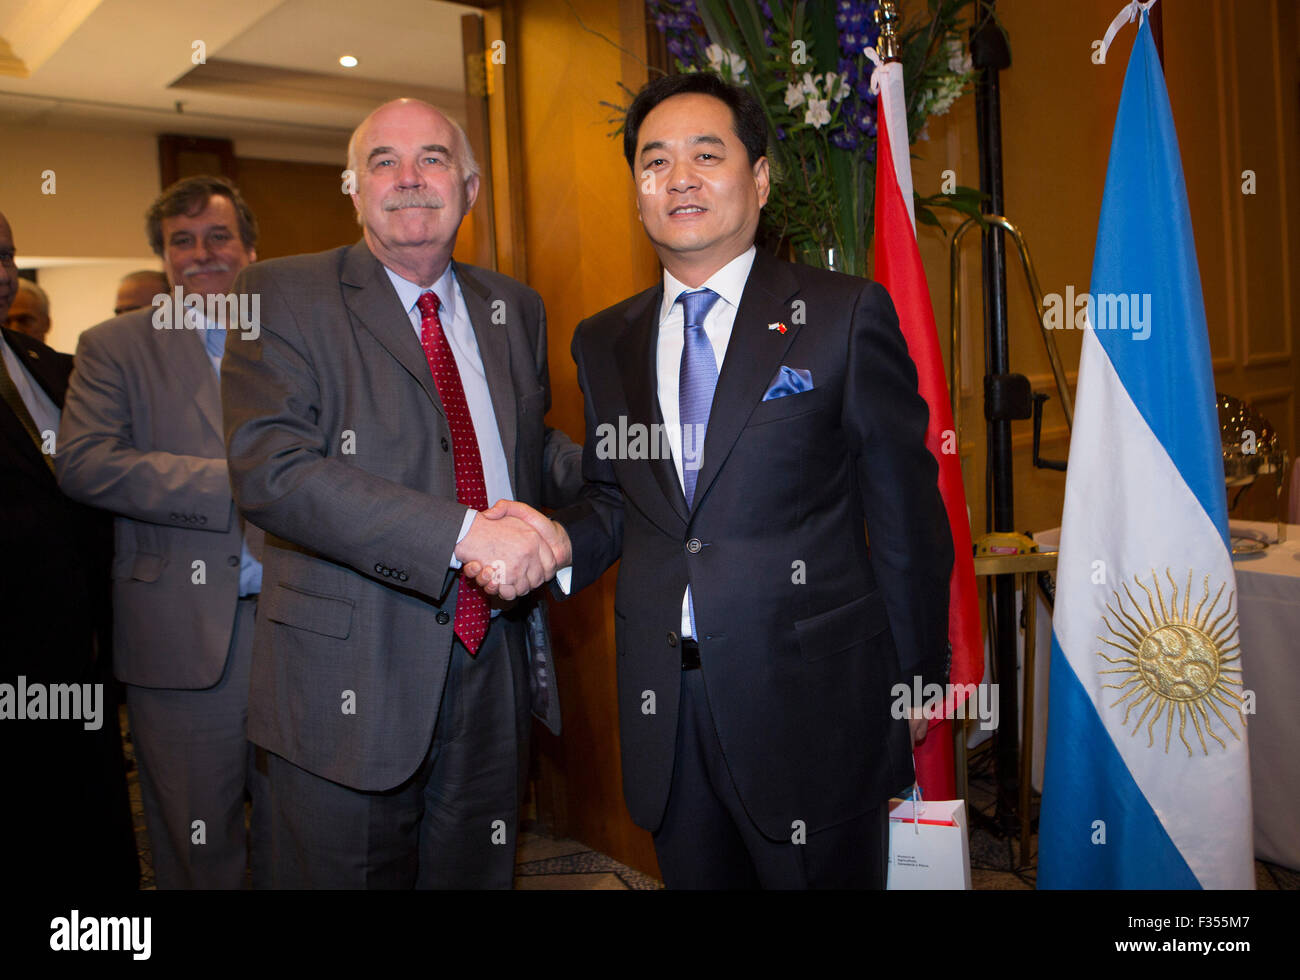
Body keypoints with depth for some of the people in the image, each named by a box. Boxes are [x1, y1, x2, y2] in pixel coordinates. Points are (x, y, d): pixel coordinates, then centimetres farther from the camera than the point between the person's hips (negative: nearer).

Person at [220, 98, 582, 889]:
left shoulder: (515, 309, 11)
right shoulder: (283, 296, -6)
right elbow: (271, 468, -20)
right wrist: (463, 535, -27)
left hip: (495, 667, 5)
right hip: (350, 680, -4)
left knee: (478, 876, 18)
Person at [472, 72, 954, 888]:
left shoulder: (847, 315, -5)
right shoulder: (604, 341, 9)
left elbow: (907, 515, -3)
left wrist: (917, 680, 0)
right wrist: (562, 542, -7)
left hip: (811, 704, -3)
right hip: (665, 706, 4)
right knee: (694, 876, 18)